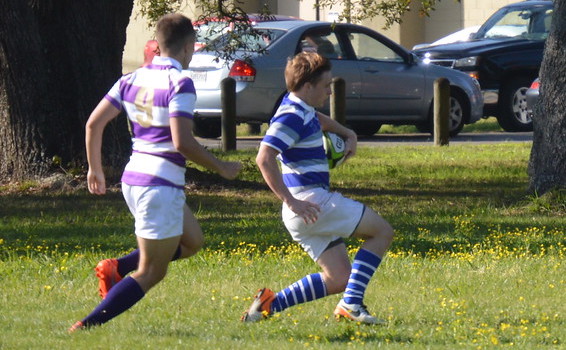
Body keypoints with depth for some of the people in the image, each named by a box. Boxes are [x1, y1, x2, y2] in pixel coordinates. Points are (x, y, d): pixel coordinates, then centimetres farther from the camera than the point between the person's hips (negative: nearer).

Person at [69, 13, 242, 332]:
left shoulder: (133, 79, 8)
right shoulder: (180, 84, -14)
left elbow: (94, 122, 7)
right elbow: (182, 142, -21)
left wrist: (95, 169, 18)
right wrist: (222, 168, -9)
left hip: (133, 179, 8)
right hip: (162, 185, -8)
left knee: (192, 240, 25)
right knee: (151, 273, -2)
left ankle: (117, 268, 9)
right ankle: (88, 326, -11)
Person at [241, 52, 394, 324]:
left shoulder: (303, 110, 15)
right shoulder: (292, 116, -15)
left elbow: (320, 119, 42)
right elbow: (264, 158, -26)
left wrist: (348, 134, 25)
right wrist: (291, 201, -27)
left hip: (308, 211, 10)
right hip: (310, 202, -10)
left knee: (340, 278, 10)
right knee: (382, 232, -4)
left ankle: (270, 304, 5)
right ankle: (352, 302, -11)